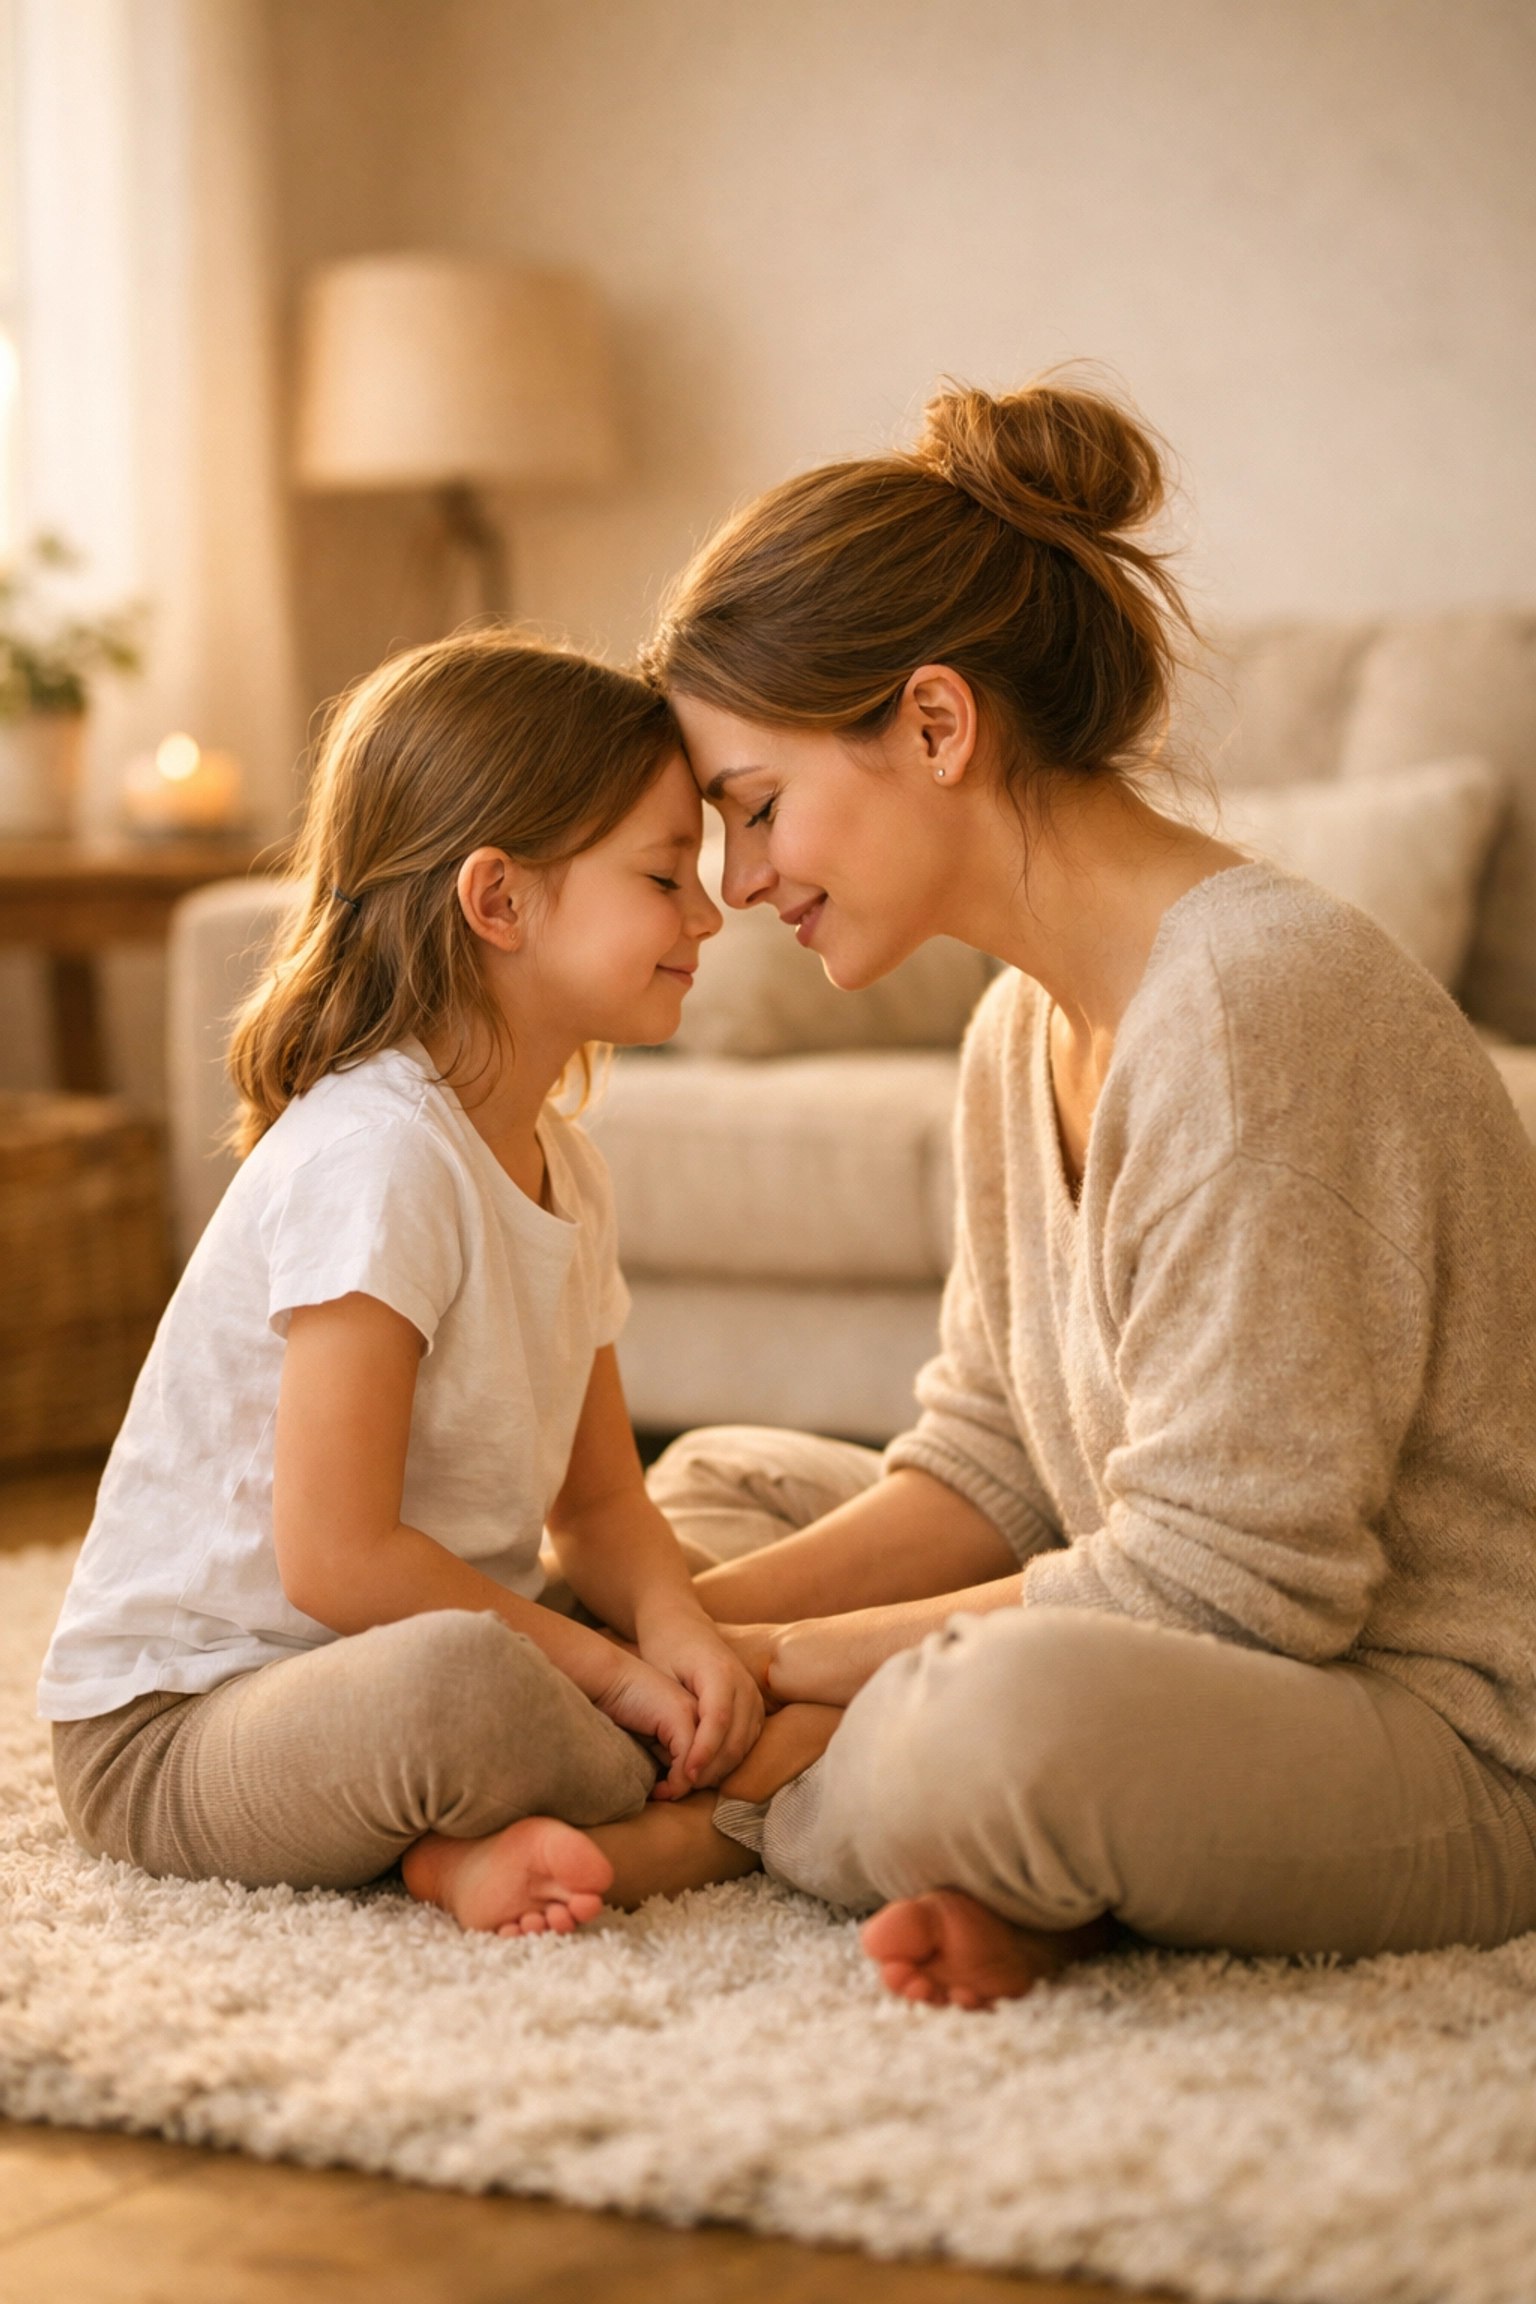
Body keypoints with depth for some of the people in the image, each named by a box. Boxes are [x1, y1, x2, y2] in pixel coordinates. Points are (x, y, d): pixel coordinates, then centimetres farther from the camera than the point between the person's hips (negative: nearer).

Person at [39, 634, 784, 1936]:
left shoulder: (561, 1169, 8)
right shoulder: (373, 1157, -22)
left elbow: (600, 1500, 11)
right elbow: (334, 1559, -26)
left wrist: (674, 1627, -11)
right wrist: (608, 1673, -19)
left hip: (359, 1678, 10)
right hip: (170, 1726, -10)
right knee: (453, 1683, -41)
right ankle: (711, 1813, -13)